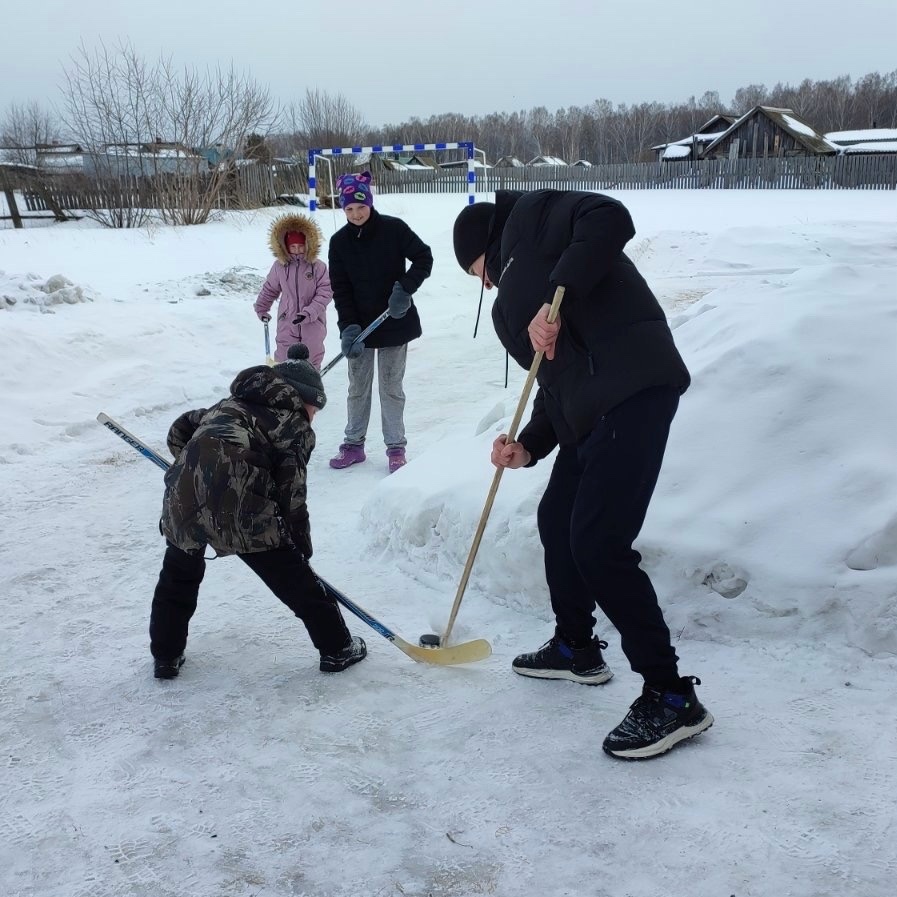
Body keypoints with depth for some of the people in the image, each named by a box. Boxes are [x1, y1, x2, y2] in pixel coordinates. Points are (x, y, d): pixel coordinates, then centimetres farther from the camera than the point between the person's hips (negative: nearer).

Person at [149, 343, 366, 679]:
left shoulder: (230, 405, 29)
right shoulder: (295, 425, 13)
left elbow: (179, 431, 27)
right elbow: (291, 493, 5)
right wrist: (301, 542, 16)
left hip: (183, 498, 5)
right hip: (241, 512, -5)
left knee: (179, 576, 30)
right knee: (297, 581, 12)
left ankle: (165, 656, 36)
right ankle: (337, 648, 24)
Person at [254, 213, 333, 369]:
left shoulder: (318, 266, -7)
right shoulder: (279, 266, 0)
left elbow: (325, 293, -9)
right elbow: (269, 289, 16)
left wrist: (309, 313, -18)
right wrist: (261, 309, 25)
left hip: (313, 325, -1)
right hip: (287, 324, 1)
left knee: (312, 364, 7)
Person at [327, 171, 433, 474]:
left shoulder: (393, 229, -9)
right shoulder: (339, 241, -2)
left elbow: (424, 258, -4)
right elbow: (340, 289, -4)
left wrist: (406, 288, -19)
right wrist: (349, 327, -16)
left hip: (394, 322, -2)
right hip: (358, 325, 3)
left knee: (391, 386, 4)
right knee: (358, 387, 11)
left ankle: (396, 448, 14)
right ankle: (354, 444, 23)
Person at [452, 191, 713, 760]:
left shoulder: (529, 217, 6)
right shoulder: (512, 306, 29)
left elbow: (610, 219, -13)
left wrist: (557, 296, -18)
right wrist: (528, 446, 10)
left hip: (633, 390, -10)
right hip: (587, 412, 10)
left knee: (597, 544, -12)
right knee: (557, 522, 21)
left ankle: (672, 697, -2)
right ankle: (576, 648, 42)